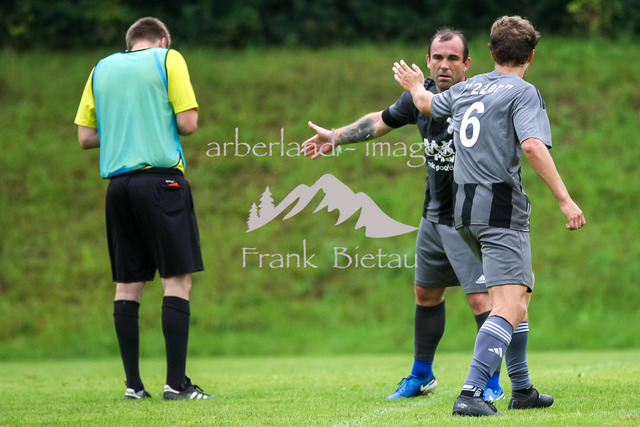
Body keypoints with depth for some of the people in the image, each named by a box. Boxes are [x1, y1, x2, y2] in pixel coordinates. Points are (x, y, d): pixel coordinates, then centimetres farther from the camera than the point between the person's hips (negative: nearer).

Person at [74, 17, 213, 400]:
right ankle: (176, 383, -11)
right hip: (161, 177, -5)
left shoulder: (102, 68, 16)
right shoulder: (168, 58, 3)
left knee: (128, 284, 7)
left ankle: (133, 383, 7)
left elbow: (85, 136, 13)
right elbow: (188, 123, -5)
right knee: (178, 279, -4)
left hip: (118, 181, 5)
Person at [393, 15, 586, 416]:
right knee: (509, 308, -14)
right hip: (501, 207, -8)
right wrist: (565, 199, -22)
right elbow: (532, 146, -22)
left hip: (465, 208, 8)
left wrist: (415, 85, 57)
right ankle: (471, 394, -27)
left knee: (521, 294, 22)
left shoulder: (468, 88, 14)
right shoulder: (524, 92, -8)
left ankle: (522, 390, 27)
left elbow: (427, 103, 34)